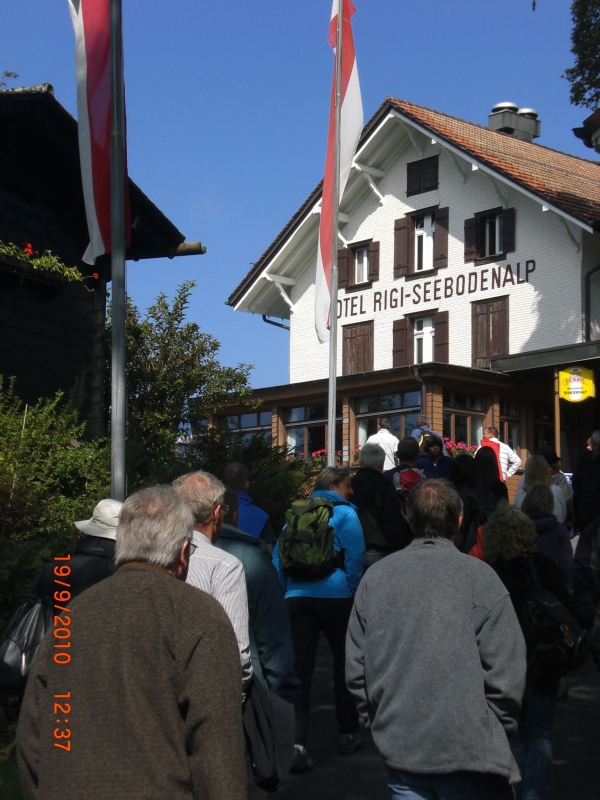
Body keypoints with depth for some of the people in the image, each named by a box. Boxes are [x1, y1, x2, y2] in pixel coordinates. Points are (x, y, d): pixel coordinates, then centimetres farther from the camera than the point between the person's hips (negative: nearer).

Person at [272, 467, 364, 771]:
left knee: (300, 668, 0)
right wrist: (353, 593, 1)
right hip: (335, 596, -3)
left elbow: (278, 559, 11)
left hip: (297, 597, 3)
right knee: (344, 663, 14)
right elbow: (354, 559, -9)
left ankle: (297, 743, -11)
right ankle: (347, 734, 24)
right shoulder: (345, 514, -3)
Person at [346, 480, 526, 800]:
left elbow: (355, 667, 4)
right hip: (469, 750, -3)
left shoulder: (375, 576, 1)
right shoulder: (478, 576, -9)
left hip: (398, 750, 4)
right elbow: (506, 673, -10)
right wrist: (500, 730, 5)